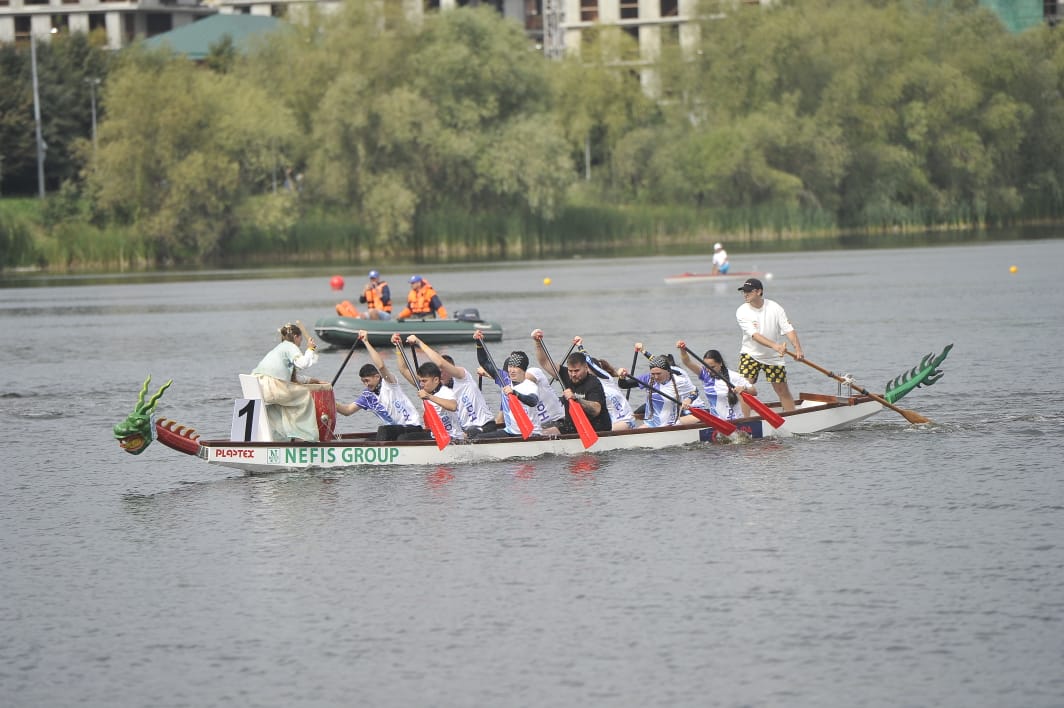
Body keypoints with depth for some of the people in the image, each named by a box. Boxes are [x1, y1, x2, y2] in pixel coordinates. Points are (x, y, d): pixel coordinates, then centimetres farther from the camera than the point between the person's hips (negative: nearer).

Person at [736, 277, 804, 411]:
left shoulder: (774, 308, -8)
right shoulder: (742, 312, -13)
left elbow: (789, 330, -12)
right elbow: (754, 335, -24)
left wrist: (797, 348, -31)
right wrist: (775, 346, -39)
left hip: (773, 356, 1)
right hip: (750, 354, -1)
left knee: (783, 390, 6)